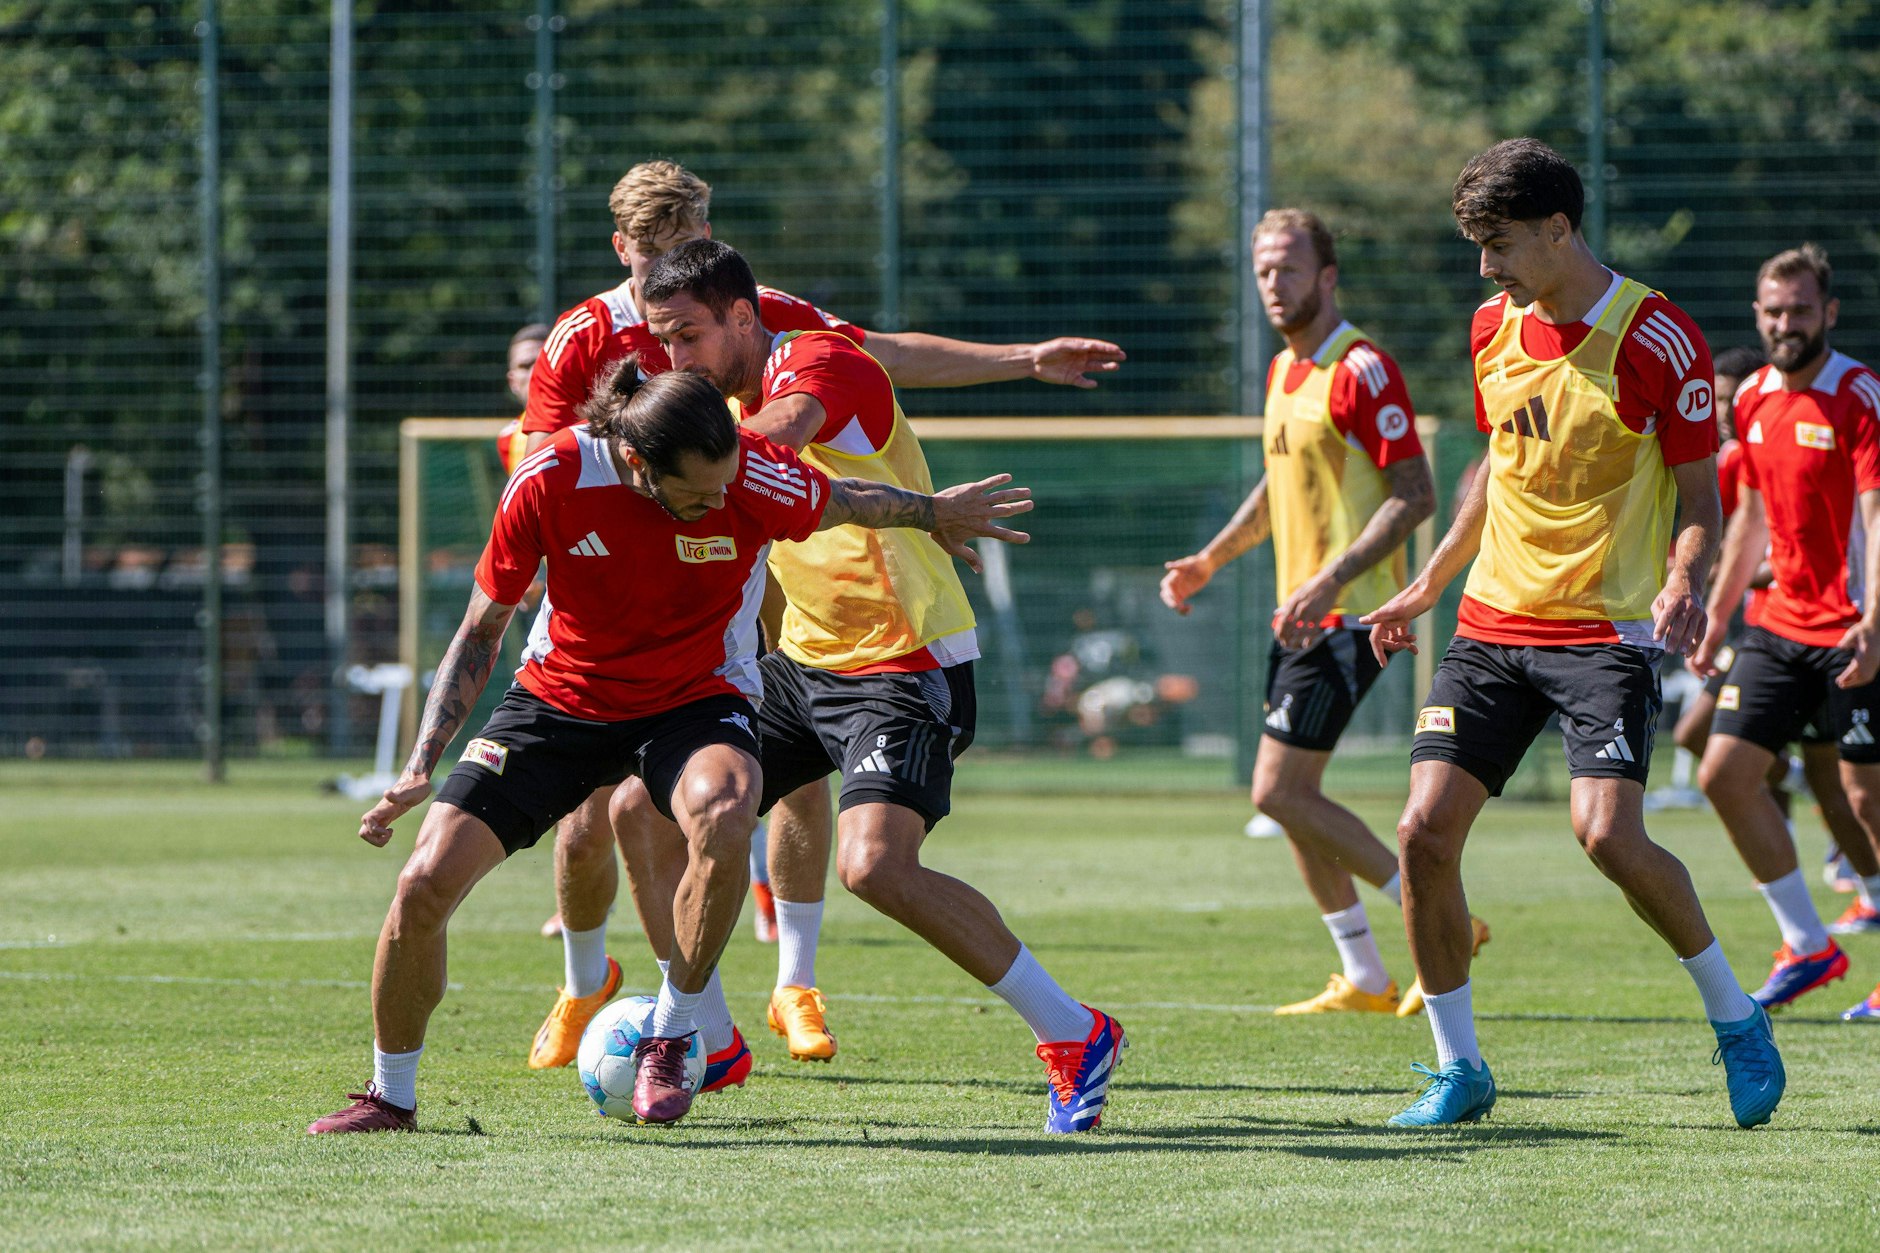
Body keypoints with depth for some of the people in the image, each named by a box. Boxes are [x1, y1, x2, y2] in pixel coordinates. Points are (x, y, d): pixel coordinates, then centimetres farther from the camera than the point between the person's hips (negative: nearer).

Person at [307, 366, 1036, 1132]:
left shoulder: (755, 478, -24)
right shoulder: (550, 480, -21)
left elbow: (846, 505, 2)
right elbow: (481, 631, -8)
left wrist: (936, 512, 19)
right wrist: (420, 767, -13)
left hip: (695, 698, -1)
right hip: (560, 693, 1)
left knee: (724, 814, -37)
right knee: (426, 882, -11)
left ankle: (668, 1041, -16)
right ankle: (390, 1097, 13)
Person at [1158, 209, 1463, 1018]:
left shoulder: (1362, 371, -15)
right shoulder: (1284, 371, 14)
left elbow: (1414, 495, -19)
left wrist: (1332, 578, -26)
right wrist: (1212, 559, 18)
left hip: (1347, 617, -9)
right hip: (1303, 615, 9)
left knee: (1279, 792, -12)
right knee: (1293, 796, 8)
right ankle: (1364, 980, 15)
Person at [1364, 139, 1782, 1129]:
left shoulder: (1657, 339, -10)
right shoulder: (1495, 329, 9)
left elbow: (1700, 495, -5)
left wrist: (1683, 583, -23)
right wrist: (1428, 585, 24)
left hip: (1608, 630, -6)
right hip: (1493, 625, 6)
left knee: (1606, 832, -22)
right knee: (1424, 831, -8)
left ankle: (1735, 1015, 1)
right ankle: (1458, 1070, 6)